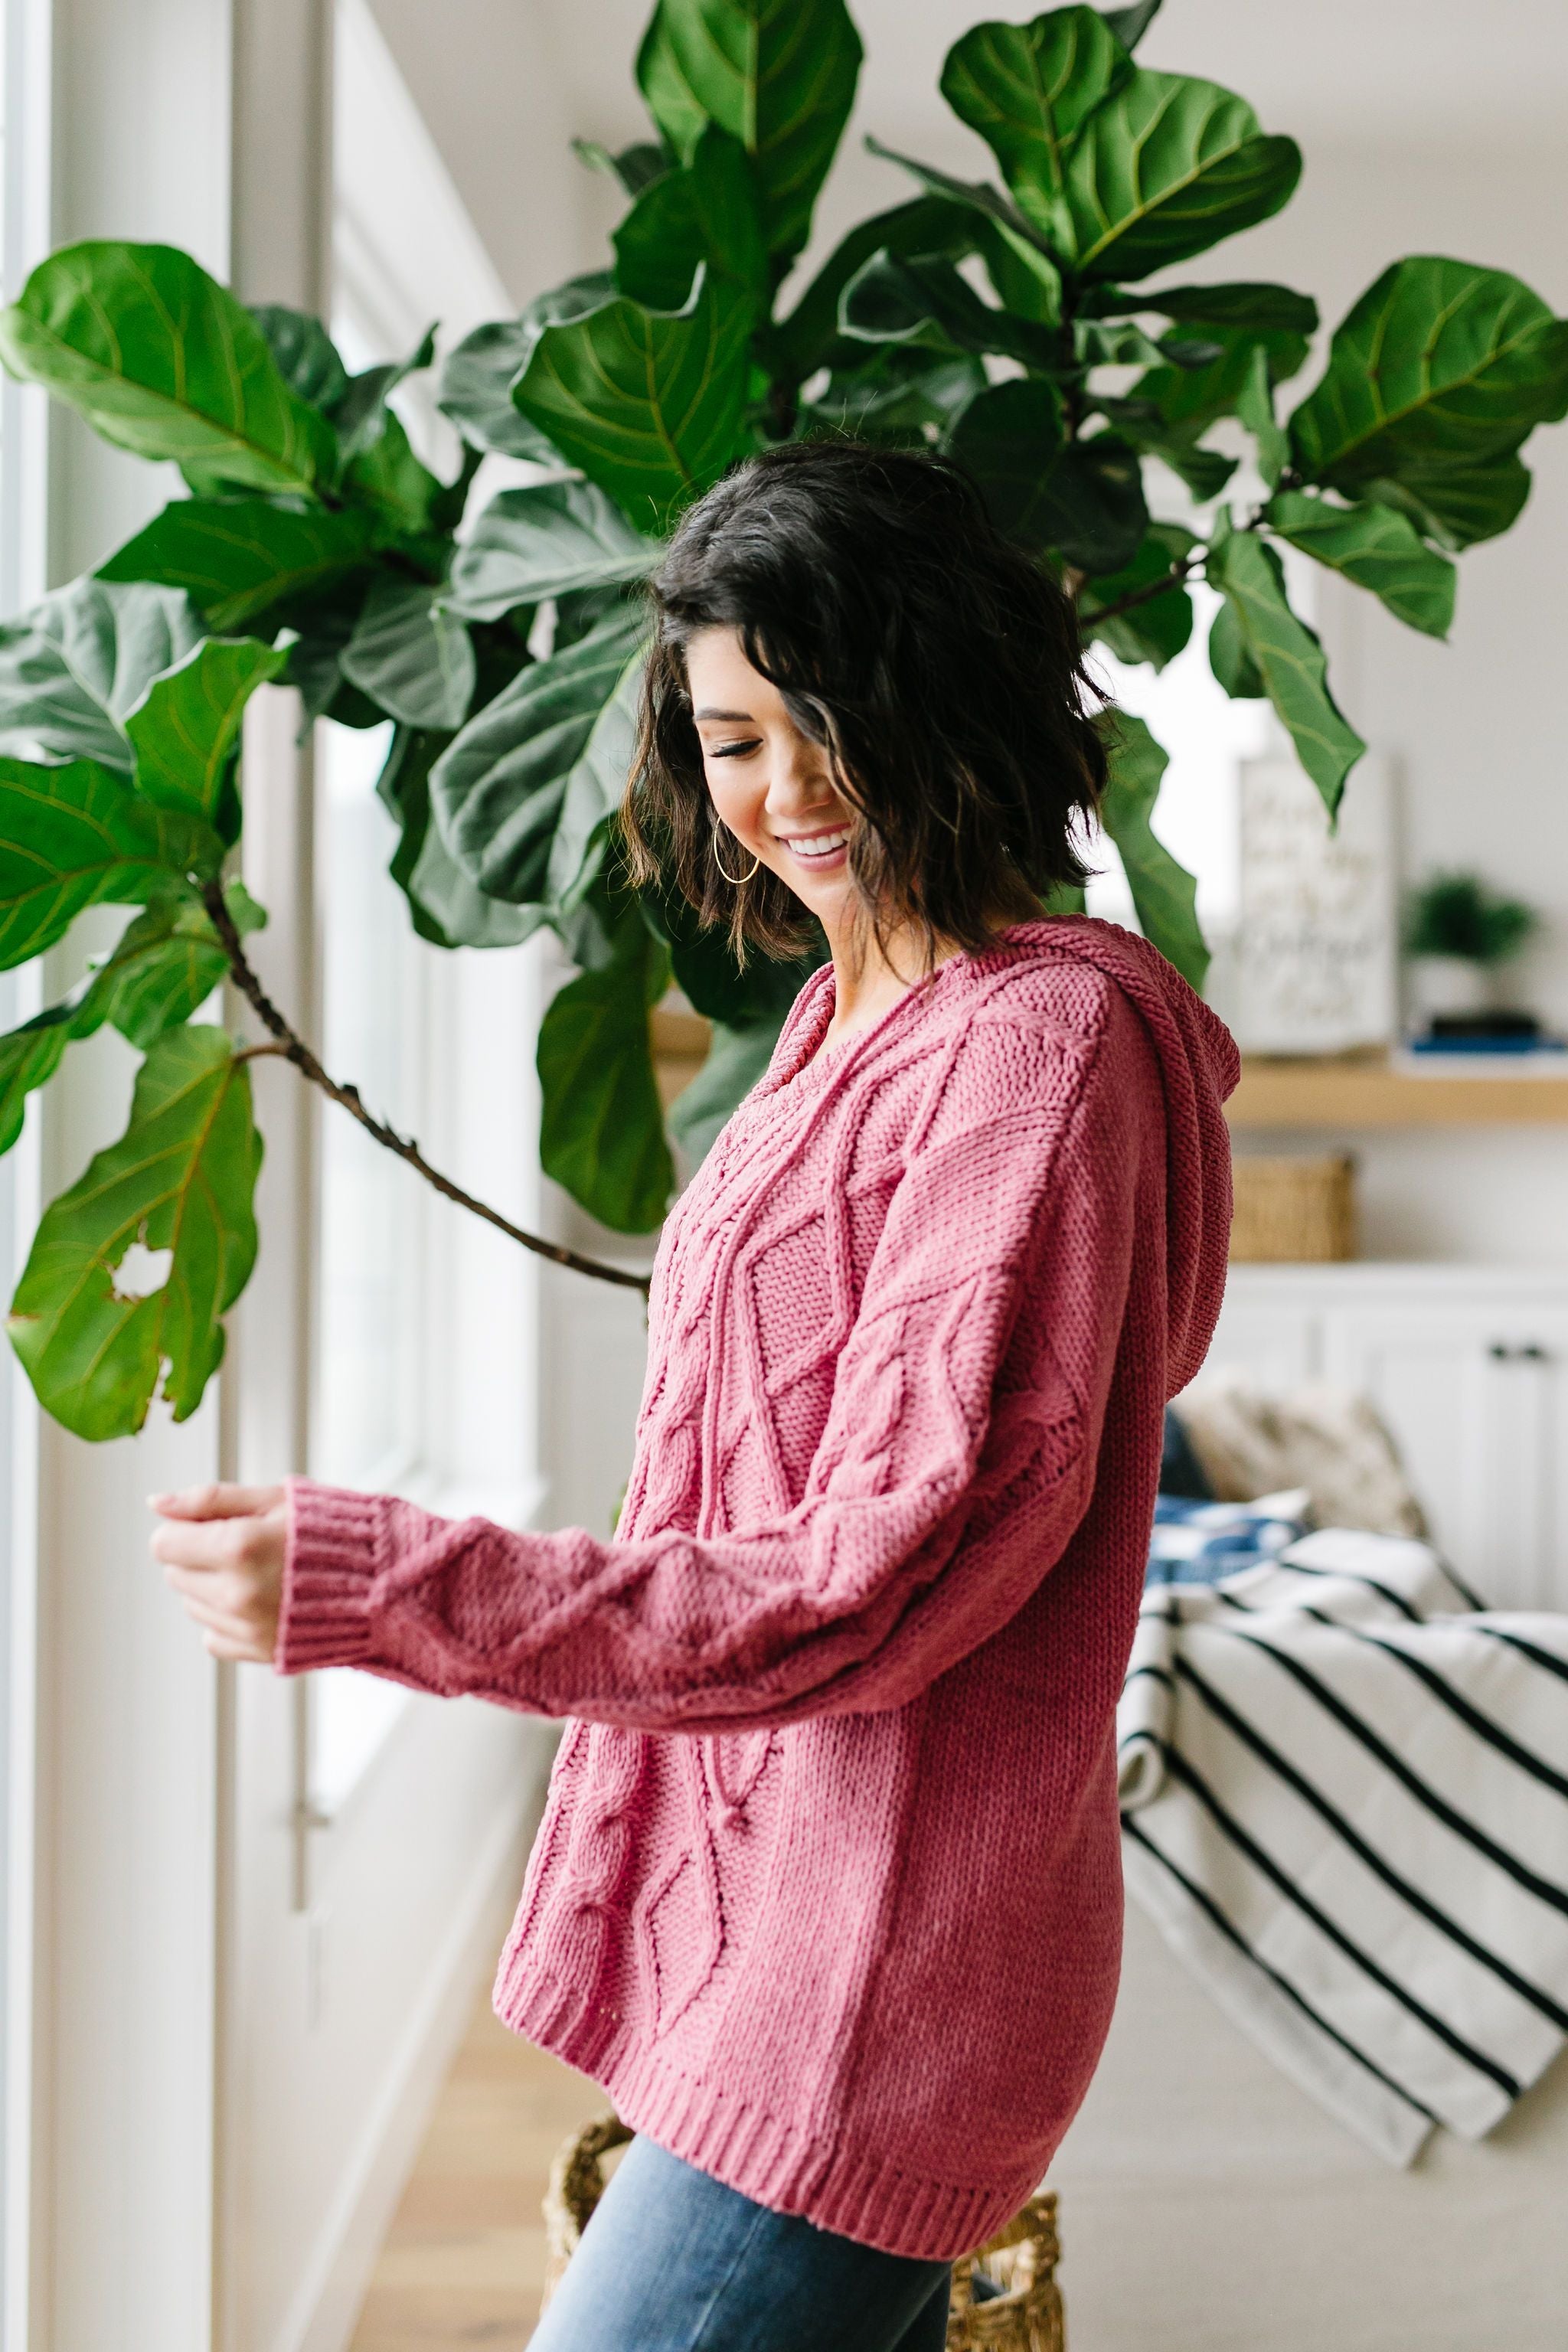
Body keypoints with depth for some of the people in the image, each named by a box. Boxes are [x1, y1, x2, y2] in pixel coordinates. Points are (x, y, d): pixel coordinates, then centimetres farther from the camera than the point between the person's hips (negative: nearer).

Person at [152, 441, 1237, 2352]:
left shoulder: (1040, 1047, -15)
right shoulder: (851, 1017, 13)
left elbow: (869, 1585, -20)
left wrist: (368, 1589, -21)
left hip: (873, 1968, -9)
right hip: (764, 1910, 9)